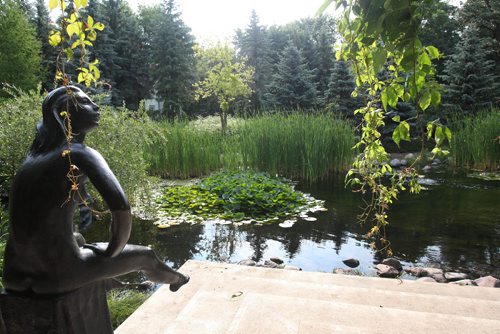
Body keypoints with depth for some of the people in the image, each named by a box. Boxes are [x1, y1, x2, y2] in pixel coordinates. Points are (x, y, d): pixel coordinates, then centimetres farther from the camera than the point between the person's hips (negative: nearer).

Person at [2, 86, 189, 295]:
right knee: (145, 255, 15)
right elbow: (121, 208, -23)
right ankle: (174, 279, 46)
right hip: (56, 273, -7)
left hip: (15, 273, 7)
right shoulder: (82, 154, -14)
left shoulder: (36, 154, 8)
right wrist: (113, 250, -6)